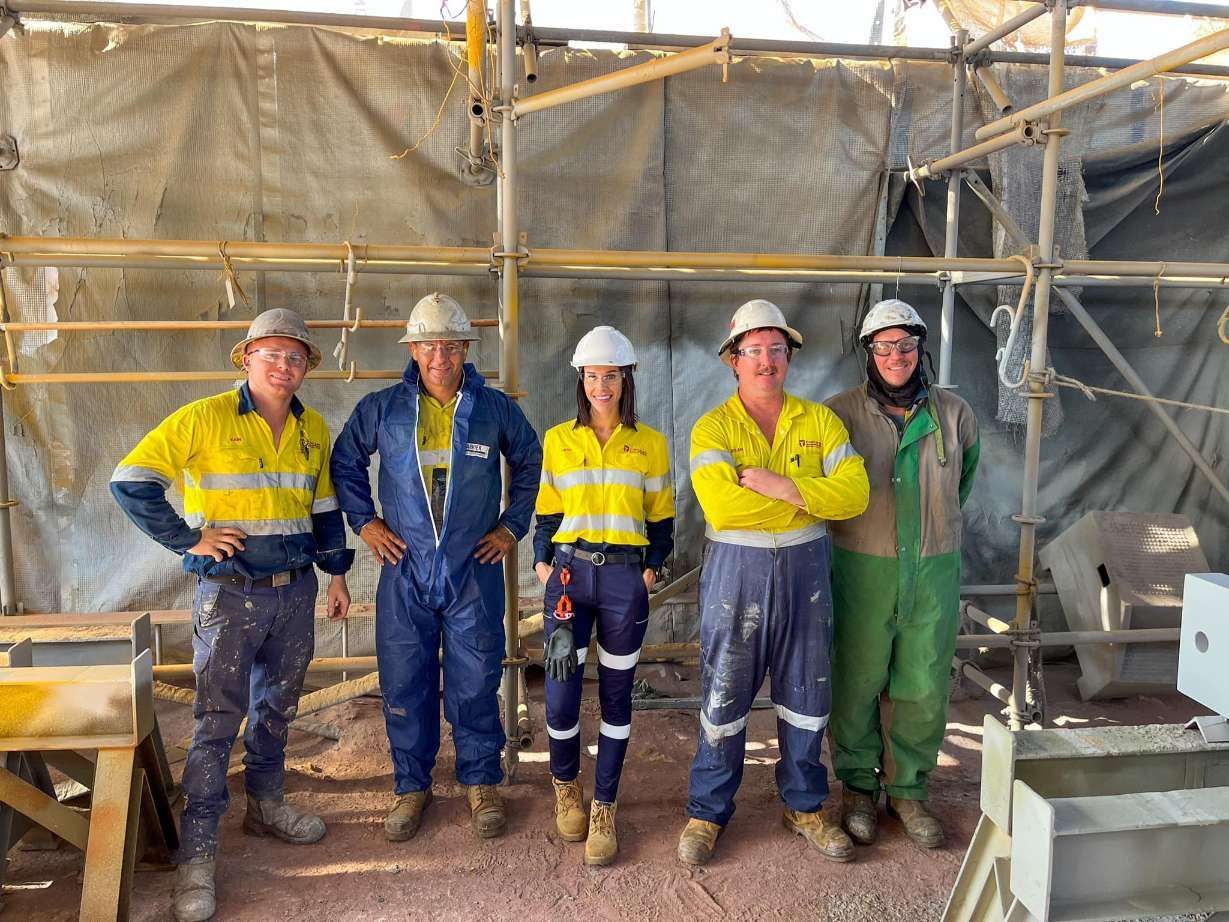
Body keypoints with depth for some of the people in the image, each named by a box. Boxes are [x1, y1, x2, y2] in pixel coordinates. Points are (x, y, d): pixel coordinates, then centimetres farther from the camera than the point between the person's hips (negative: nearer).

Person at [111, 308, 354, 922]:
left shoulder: (313, 430, 6)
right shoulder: (205, 419, -9)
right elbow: (130, 482, -10)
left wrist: (336, 575, 14)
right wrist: (189, 540, -13)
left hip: (295, 591, 5)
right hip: (229, 593, -5)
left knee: (277, 708, 18)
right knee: (217, 721, -1)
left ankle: (265, 805, 37)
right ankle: (197, 852, 11)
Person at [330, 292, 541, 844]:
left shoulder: (496, 409, 1)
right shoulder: (382, 409, 1)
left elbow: (530, 464, 15)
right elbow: (345, 461, 15)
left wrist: (512, 526, 9)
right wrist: (363, 520, 7)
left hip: (475, 571, 0)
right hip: (405, 570, 1)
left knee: (475, 684, 7)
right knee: (405, 685, 8)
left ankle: (481, 783, 25)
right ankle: (412, 786, 26)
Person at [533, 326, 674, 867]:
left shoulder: (650, 445, 6)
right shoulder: (558, 440, 7)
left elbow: (661, 517, 10)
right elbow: (546, 511, 11)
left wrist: (653, 567, -2)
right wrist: (542, 562, -2)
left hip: (625, 579, 0)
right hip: (570, 573, 0)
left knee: (616, 695, 6)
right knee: (560, 693, -2)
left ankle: (604, 809, 22)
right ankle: (565, 785, 29)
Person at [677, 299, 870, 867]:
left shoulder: (819, 421, 4)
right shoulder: (713, 427, -5)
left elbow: (854, 492, -9)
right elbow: (722, 505, -21)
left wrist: (781, 487, -20)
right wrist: (806, 499, -16)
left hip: (806, 569, 3)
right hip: (736, 570, -3)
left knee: (806, 693, 14)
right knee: (724, 696, 6)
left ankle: (803, 806, 34)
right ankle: (708, 812, 25)